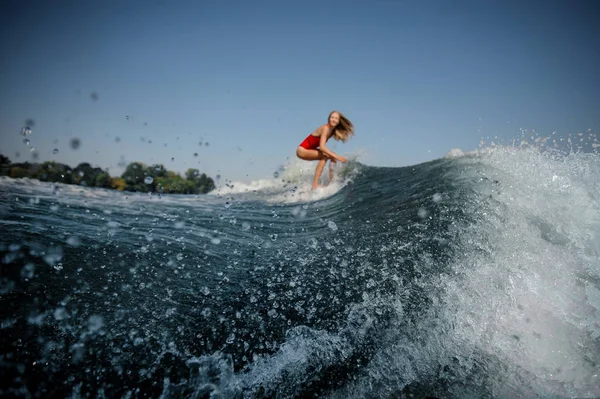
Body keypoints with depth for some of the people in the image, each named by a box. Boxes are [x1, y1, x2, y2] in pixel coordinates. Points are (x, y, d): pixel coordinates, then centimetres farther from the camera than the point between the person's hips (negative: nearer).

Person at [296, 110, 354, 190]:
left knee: (333, 157, 3)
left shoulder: (333, 131, 3)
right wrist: (337, 157, -35)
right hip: (302, 150, -9)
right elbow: (322, 147, -32)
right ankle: (315, 184, -29)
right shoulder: (326, 128, -23)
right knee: (324, 156, -27)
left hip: (310, 150, 9)